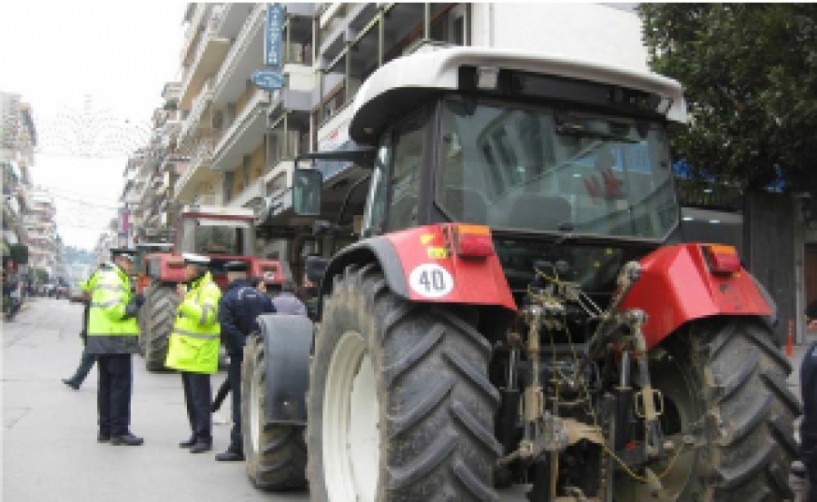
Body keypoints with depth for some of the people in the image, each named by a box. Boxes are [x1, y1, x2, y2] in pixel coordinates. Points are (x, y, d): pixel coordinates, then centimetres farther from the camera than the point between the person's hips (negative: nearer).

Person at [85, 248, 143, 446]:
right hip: (115, 340, -11)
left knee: (107, 385, 14)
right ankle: (119, 432, -4)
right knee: (121, 385, -6)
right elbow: (113, 308, -24)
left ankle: (105, 430, 20)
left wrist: (133, 302, 5)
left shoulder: (105, 276, 20)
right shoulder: (112, 279, -13)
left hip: (103, 341, 11)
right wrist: (133, 307, -10)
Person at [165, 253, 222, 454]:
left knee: (200, 397, -7)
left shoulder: (209, 290, -12)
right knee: (191, 397, 13)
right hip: (187, 352, 10)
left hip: (199, 354, -10)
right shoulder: (191, 288, 19)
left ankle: (204, 437, -2)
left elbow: (206, 316, -27)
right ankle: (196, 434, 21)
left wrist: (185, 300, -27)